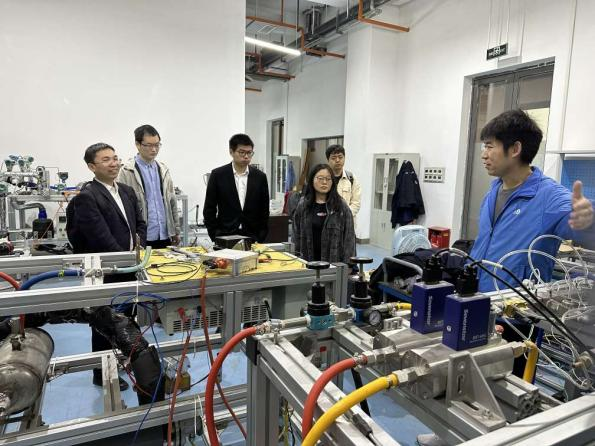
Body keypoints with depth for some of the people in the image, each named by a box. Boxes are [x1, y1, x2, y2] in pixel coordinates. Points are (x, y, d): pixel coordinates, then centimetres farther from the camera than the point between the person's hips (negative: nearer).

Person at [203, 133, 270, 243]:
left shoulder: (260, 177, 4)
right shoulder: (218, 175, -1)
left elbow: (264, 212, 7)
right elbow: (209, 210, 2)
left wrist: (261, 238, 0)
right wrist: (215, 237, -4)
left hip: (252, 238, 2)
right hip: (225, 237, -1)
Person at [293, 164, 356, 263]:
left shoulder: (341, 206, -1)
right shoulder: (303, 206, 6)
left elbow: (349, 237, -2)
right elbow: (297, 235, 9)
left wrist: (347, 265, -8)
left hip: (334, 261, -2)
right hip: (308, 261, 2)